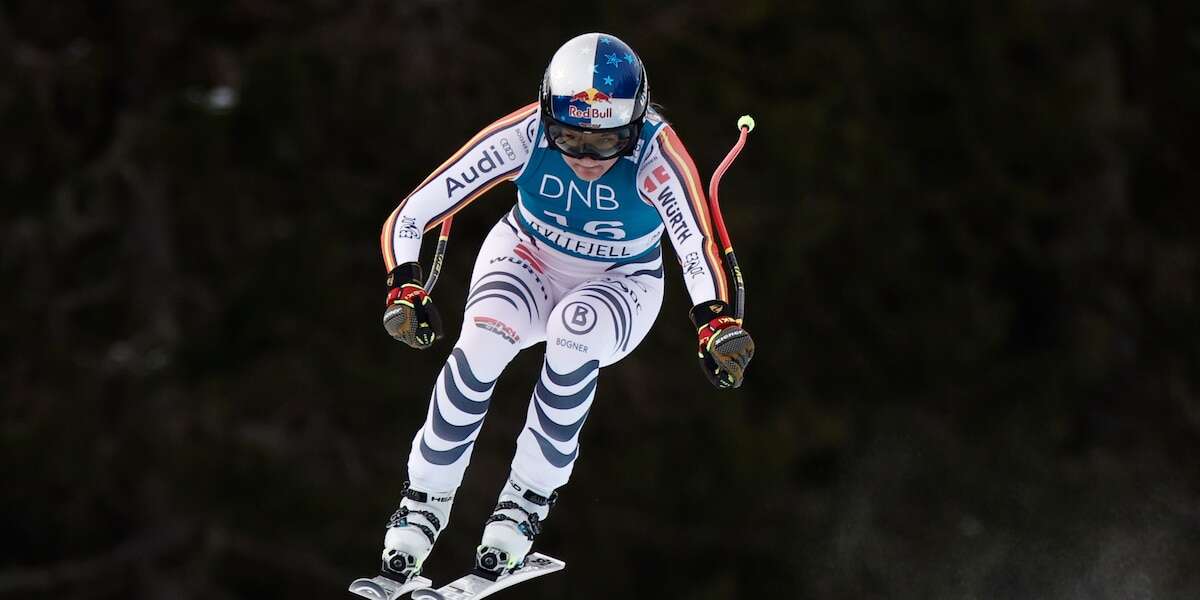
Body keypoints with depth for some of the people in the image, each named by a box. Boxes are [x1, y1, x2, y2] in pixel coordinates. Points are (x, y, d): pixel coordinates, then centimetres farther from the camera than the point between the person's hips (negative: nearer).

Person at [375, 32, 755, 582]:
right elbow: (412, 215, -29)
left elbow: (696, 246, -49)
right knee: (483, 341, -29)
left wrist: (716, 323, -67)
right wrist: (404, 289, -46)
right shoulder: (526, 135, -29)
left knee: (575, 334, -34)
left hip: (620, 285, -1)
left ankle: (528, 501, -16)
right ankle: (424, 502, -10)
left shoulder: (656, 155, -34)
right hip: (528, 261, 1)